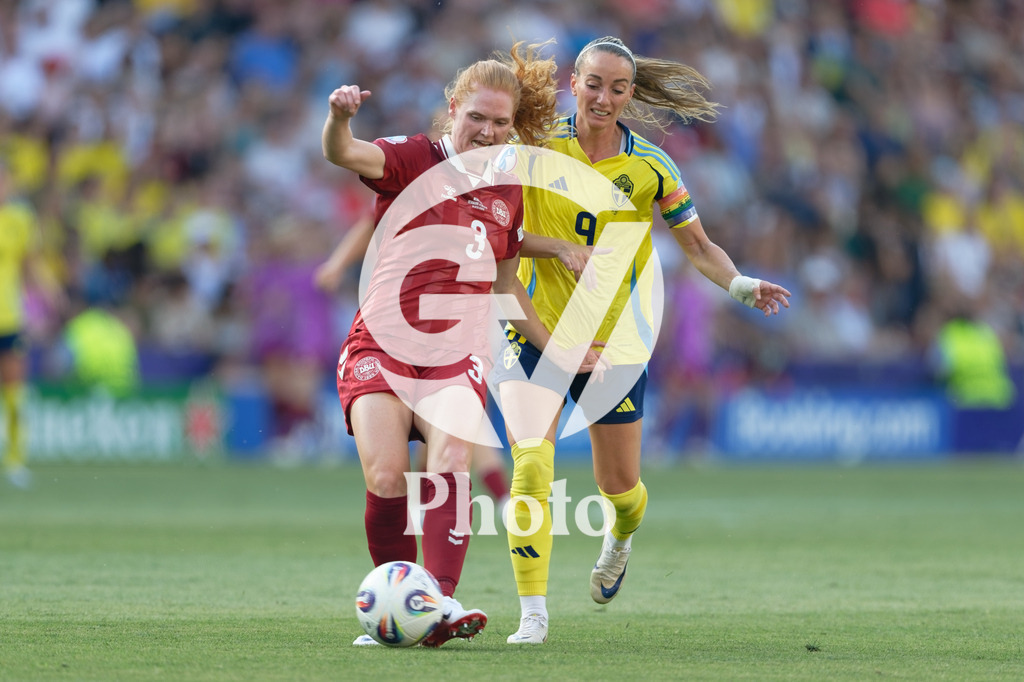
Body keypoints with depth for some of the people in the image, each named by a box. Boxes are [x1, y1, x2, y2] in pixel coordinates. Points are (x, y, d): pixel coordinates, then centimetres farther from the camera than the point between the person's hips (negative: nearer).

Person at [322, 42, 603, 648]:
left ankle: (440, 603, -34)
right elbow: (343, 155, -21)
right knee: (386, 478, -19)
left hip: (455, 357, 2)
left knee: (451, 461, -25)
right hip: (381, 347, -2)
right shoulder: (415, 160, 0)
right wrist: (339, 120, -44)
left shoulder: (509, 191, 13)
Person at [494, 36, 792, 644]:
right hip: (535, 331, -1)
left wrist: (740, 285, -13)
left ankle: (619, 541, 50)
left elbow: (699, 245, 4)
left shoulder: (650, 167, -4)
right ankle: (533, 615, -14)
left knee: (619, 486, 11)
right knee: (530, 468, -19)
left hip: (614, 341, 1)